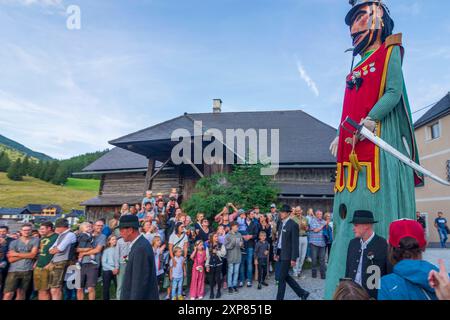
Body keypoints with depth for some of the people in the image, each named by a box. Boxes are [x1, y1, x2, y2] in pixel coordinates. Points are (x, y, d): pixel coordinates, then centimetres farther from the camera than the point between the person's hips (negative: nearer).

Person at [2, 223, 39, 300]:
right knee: (8, 294, -7)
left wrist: (16, 254, -3)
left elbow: (33, 255, -8)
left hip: (27, 270, 0)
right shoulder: (14, 242, 5)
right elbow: (11, 259, -2)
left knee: (21, 293, 9)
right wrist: (26, 255, -9)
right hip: (14, 270, 0)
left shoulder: (35, 240, 2)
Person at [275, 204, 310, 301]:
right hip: (281, 253, 8)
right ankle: (302, 293, 30)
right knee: (285, 276, 16)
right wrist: (277, 253, 14)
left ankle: (279, 298, 14)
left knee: (282, 278, 0)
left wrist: (293, 258, -17)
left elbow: (295, 243, -16)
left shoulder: (293, 225, -15)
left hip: (287, 255, -8)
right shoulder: (281, 223, 9)